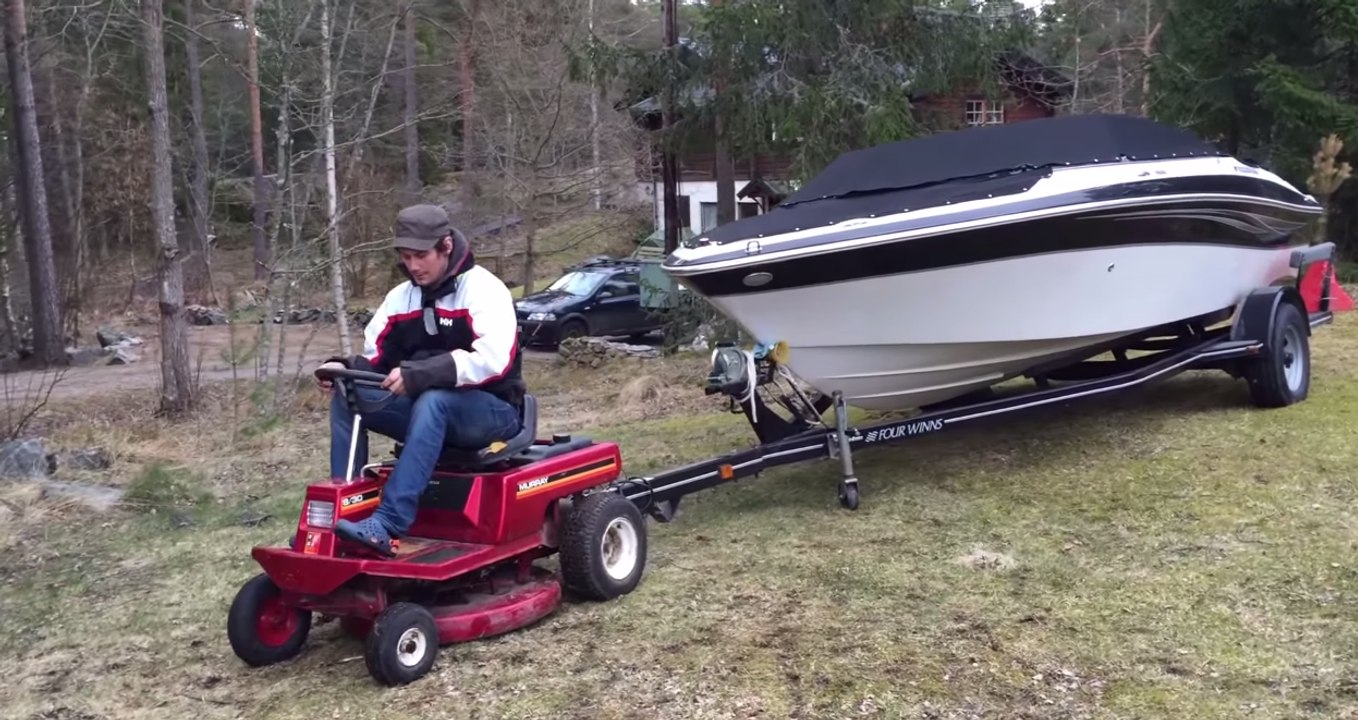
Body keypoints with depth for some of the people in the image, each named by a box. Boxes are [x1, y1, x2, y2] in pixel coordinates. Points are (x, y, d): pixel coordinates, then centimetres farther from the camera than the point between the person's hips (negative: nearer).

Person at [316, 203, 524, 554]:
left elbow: (492, 360, -29)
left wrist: (416, 375, -35)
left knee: (432, 401, -38)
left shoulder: (484, 290, -14)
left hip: (493, 412, -7)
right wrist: (344, 367, -17)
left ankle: (387, 524, -44)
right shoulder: (401, 297, 8)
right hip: (430, 411, 7)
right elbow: (374, 358, 7)